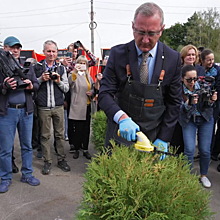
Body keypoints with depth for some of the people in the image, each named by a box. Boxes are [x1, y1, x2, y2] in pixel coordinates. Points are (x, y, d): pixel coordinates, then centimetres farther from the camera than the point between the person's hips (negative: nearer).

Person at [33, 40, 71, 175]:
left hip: (58, 107, 2)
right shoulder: (37, 67, 4)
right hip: (43, 107, -1)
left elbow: (66, 88, 8)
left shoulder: (61, 68, 9)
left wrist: (59, 81, -10)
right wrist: (41, 79, -12)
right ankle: (47, 162, 16)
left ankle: (61, 159, 19)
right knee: (45, 135, 5)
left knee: (60, 134, 7)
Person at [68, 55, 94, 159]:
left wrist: (92, 92, 1)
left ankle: (85, 149, 19)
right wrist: (75, 71, -39)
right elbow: (70, 82, -23)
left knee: (86, 128, 9)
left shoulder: (88, 76, 15)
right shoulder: (73, 74, -3)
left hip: (87, 105, 5)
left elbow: (92, 88, 24)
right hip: (77, 105, -5)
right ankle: (76, 149, 12)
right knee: (77, 128, -2)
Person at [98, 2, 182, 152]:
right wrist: (122, 117, -30)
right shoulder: (118, 54, -8)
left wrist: (163, 138, -6)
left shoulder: (173, 59, -6)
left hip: (153, 136, 0)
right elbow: (105, 94, -11)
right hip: (120, 133, 0)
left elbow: (174, 102, -1)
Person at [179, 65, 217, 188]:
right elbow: (181, 111, -16)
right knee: (189, 150, -8)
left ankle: (204, 175, 23)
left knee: (205, 150, 1)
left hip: (206, 119, 2)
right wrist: (189, 103, -35)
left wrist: (211, 101, -23)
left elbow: (208, 106, 0)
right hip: (189, 121, -1)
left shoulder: (204, 86, -12)